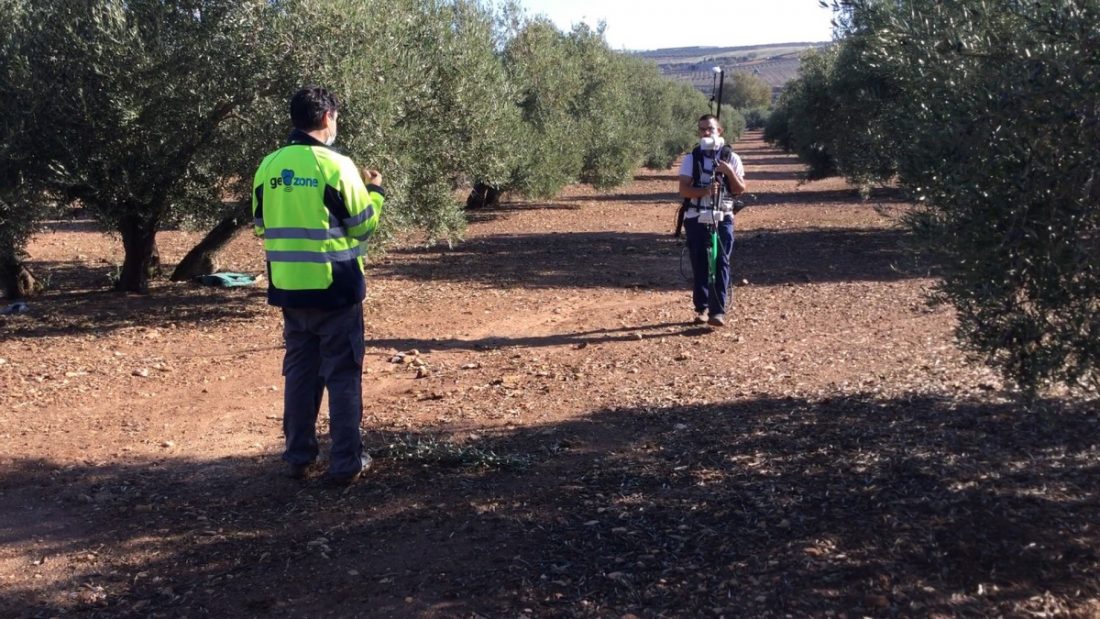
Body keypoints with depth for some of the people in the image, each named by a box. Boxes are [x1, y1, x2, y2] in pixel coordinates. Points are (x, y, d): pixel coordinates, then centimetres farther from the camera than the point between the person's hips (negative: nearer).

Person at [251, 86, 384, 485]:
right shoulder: (336, 165, -12)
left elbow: (262, 225, 12)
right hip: (334, 287, -5)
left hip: (289, 288, 5)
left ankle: (298, 457, 21)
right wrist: (375, 191, 12)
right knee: (343, 374, 5)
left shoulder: (269, 166, 3)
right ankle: (346, 462, 8)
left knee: (299, 372, 15)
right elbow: (361, 225, -5)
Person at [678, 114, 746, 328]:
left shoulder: (731, 157, 4)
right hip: (696, 219, 1)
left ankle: (718, 311, -8)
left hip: (722, 218, -1)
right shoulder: (691, 158, 3)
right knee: (699, 264, 4)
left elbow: (740, 189, 2)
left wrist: (729, 172, -15)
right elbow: (683, 190, -7)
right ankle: (701, 308, 15)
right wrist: (704, 191, -24)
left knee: (721, 263, -7)